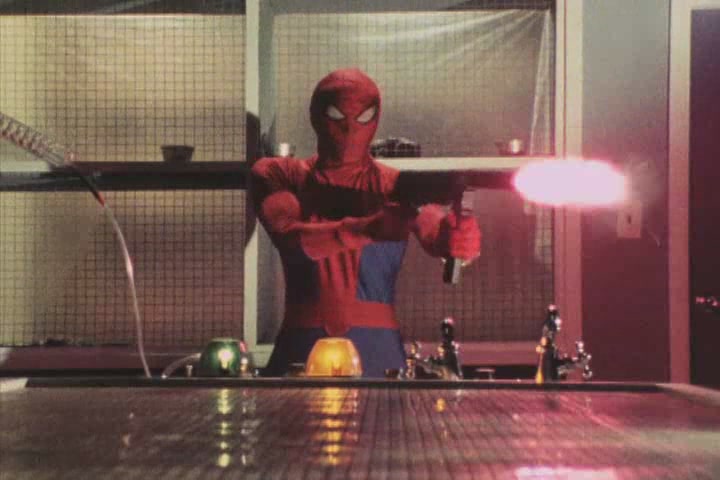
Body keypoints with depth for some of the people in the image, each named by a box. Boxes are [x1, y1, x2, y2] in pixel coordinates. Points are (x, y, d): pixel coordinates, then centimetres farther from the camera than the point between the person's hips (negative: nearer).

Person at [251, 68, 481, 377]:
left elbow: (433, 230, -15)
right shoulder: (278, 176, 6)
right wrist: (370, 227, -27)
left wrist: (458, 238, -39)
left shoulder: (398, 186, 5)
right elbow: (290, 237, -13)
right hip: (301, 349, 0)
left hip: (377, 351, 0)